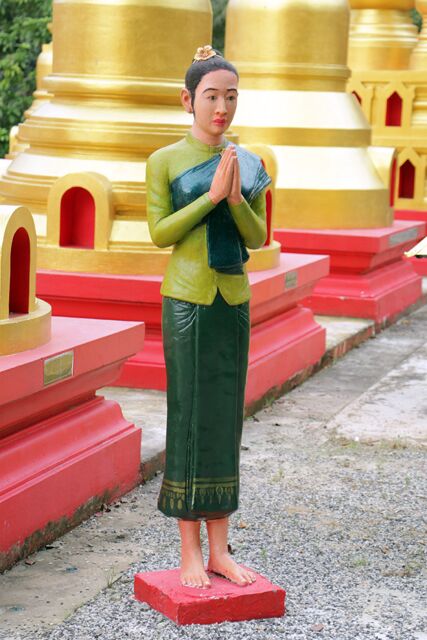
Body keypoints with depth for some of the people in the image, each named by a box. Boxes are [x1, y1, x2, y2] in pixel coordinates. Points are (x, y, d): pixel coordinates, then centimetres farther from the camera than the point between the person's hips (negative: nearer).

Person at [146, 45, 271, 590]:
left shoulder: (248, 164, 7)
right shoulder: (165, 161, -3)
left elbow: (259, 237, 7)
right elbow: (159, 233, -8)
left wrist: (237, 200, -11)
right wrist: (212, 196, -16)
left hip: (234, 299, 4)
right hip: (186, 299, -4)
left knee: (225, 418, 7)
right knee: (189, 420, -1)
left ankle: (219, 549, 15)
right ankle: (190, 552, 7)